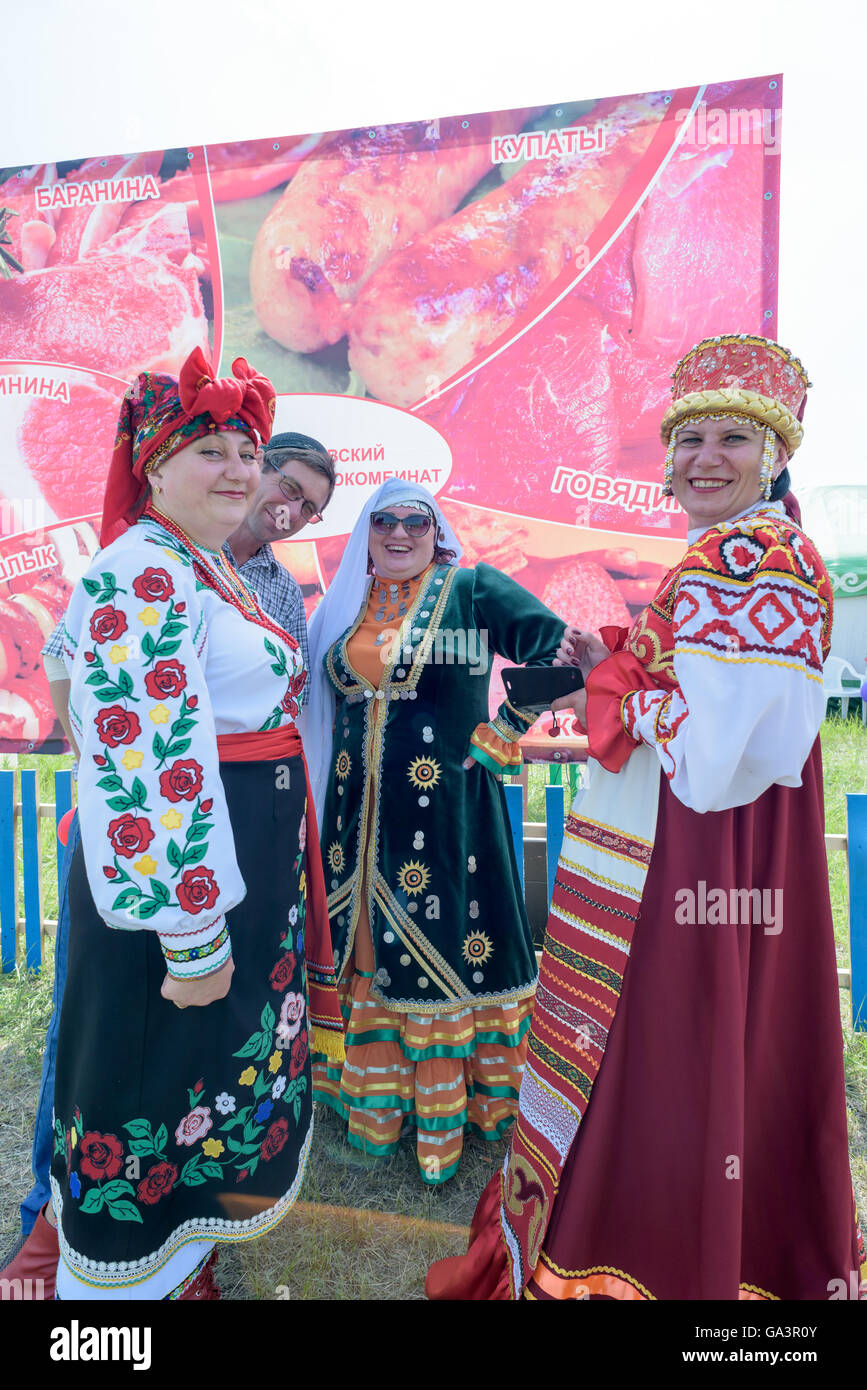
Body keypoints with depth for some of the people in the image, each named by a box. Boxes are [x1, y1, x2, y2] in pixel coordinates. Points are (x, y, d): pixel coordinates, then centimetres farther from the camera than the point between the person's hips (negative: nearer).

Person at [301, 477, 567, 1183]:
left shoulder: (473, 589, -2)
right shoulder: (344, 608, 12)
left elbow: (556, 646, -11)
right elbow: (325, 700, 21)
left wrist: (502, 735, -16)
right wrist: (332, 799, 14)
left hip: (445, 804, -5)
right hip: (360, 812, 5)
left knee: (441, 944, 3)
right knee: (369, 946, 13)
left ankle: (449, 1108, 20)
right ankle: (376, 1100, 31)